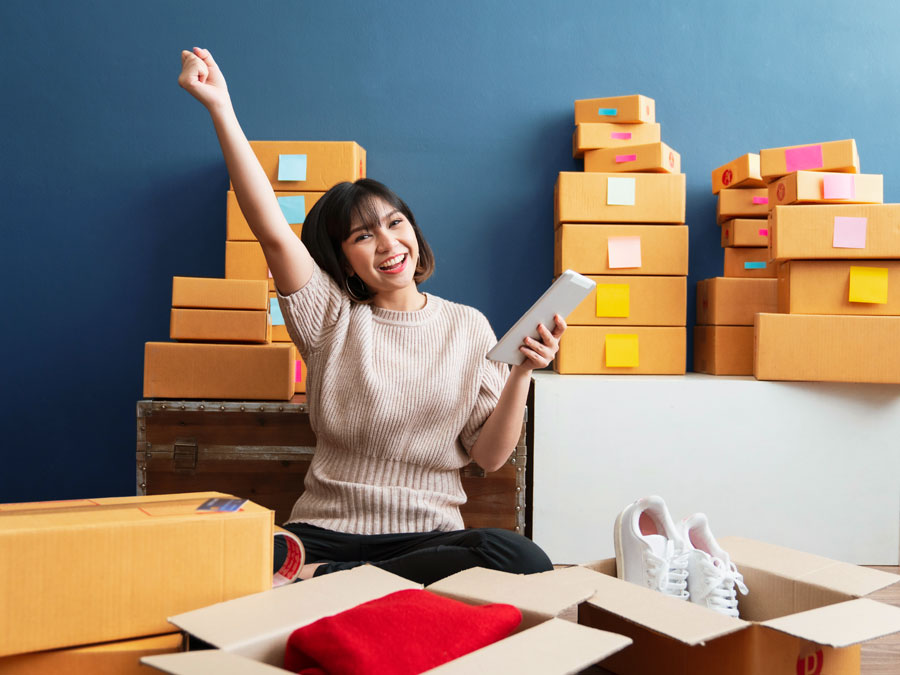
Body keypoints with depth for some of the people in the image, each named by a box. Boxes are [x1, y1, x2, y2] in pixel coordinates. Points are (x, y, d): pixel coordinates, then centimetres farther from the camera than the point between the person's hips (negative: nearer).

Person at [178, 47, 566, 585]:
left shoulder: (468, 326, 7)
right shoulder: (332, 317, 5)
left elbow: (490, 454, 4)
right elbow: (273, 231, -11)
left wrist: (522, 373, -11)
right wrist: (221, 108, -17)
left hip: (430, 534, 4)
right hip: (326, 531, -3)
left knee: (523, 560, -32)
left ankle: (323, 582, -20)